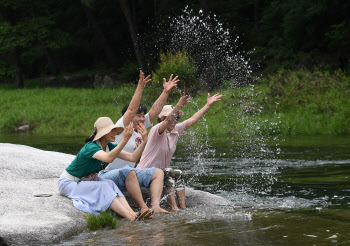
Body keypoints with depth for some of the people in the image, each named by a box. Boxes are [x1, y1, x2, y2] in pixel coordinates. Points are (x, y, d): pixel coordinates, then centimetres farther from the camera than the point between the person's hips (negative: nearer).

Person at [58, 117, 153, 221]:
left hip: (88, 180, 8)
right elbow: (108, 158, -46)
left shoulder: (110, 147, -1)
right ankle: (131, 217, -43)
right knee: (103, 187, -29)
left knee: (110, 184, -22)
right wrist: (125, 140, -54)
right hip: (69, 183, -8)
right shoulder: (90, 147, -27)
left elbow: (133, 157, -7)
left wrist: (145, 140, -20)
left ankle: (132, 213, -40)